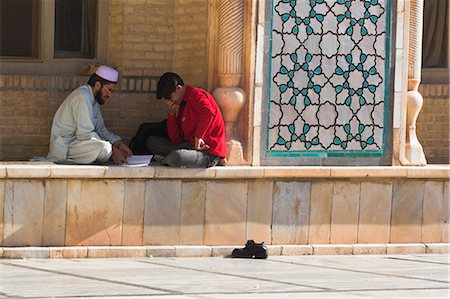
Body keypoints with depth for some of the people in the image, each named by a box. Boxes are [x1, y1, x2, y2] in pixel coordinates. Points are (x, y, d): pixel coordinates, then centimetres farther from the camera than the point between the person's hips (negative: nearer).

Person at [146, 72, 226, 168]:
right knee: (151, 142, 9)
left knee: (175, 157, -37)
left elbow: (209, 112, -30)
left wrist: (198, 137, -26)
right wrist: (171, 114, 6)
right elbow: (176, 141, 13)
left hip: (209, 153, -9)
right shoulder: (181, 107, 20)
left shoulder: (196, 95, -6)